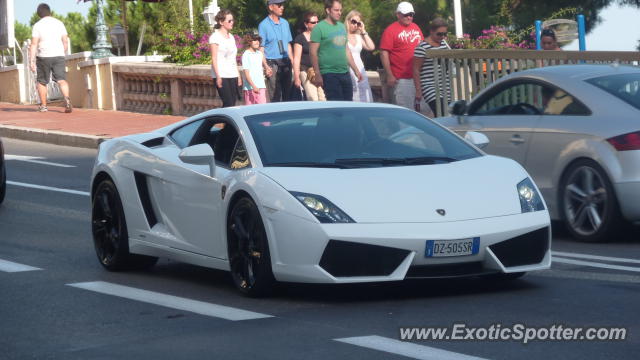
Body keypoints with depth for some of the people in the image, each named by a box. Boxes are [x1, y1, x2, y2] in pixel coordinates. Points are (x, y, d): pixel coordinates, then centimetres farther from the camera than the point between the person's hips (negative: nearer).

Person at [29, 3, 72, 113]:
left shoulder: (38, 25, -3)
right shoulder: (59, 23, 6)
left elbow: (34, 44, -9)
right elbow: (65, 41, 7)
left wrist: (32, 61, -9)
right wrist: (63, 54, 21)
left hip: (43, 57, -2)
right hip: (58, 55, 2)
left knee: (41, 82, 14)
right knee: (61, 80, -7)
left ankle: (43, 105, 20)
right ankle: (67, 99, -30)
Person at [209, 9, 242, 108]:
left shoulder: (231, 37, 16)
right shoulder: (215, 37, -6)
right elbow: (214, 59, -10)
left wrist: (238, 75, 16)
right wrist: (218, 76, -17)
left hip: (232, 75, 7)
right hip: (222, 76, -7)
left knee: (232, 104, 2)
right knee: (228, 104, -15)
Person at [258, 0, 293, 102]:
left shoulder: (285, 23, 13)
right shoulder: (264, 25, -4)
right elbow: (261, 48, -6)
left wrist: (292, 62, 12)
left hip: (286, 62, 5)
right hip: (272, 63, -5)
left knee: (287, 93, 6)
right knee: (275, 96, -7)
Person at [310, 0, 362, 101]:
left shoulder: (342, 26, 14)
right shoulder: (319, 28, -7)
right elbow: (313, 52, -10)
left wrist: (356, 70, 19)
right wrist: (317, 75, -16)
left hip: (345, 73, 7)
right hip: (329, 74, -7)